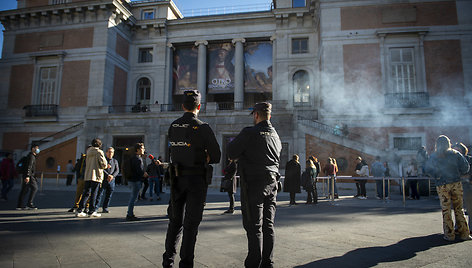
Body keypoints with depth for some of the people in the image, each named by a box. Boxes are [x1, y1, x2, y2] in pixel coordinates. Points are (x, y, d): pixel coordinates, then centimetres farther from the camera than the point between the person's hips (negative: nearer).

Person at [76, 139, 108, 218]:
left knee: (86, 193, 11)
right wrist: (105, 166, 11)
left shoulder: (89, 152, 13)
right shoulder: (99, 152, -8)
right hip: (96, 176, -6)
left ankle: (79, 210, 10)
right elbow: (103, 164, -15)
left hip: (87, 175, 6)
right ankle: (91, 211, 4)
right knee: (93, 194, -1)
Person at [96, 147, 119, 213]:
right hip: (103, 180, -3)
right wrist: (108, 175, -17)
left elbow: (117, 170, 6)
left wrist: (112, 176, -12)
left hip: (111, 180, 3)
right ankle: (95, 208, 2)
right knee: (99, 194, -4)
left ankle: (105, 208, 13)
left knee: (109, 195, 4)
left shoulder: (115, 161, 16)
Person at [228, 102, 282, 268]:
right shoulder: (276, 135, 12)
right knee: (268, 225, 12)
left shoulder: (249, 133, -12)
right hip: (272, 183, 7)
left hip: (254, 183, -7)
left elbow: (231, 153, -10)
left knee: (254, 226, 0)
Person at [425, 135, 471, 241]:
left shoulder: (434, 156, 1)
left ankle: (449, 235, 8)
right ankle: (464, 234, 14)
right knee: (458, 209, 11)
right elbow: (465, 167, -2)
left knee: (446, 211, 5)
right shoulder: (455, 154, 2)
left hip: (442, 186, -1)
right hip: (456, 184, 1)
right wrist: (458, 174, 13)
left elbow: (427, 169, -3)